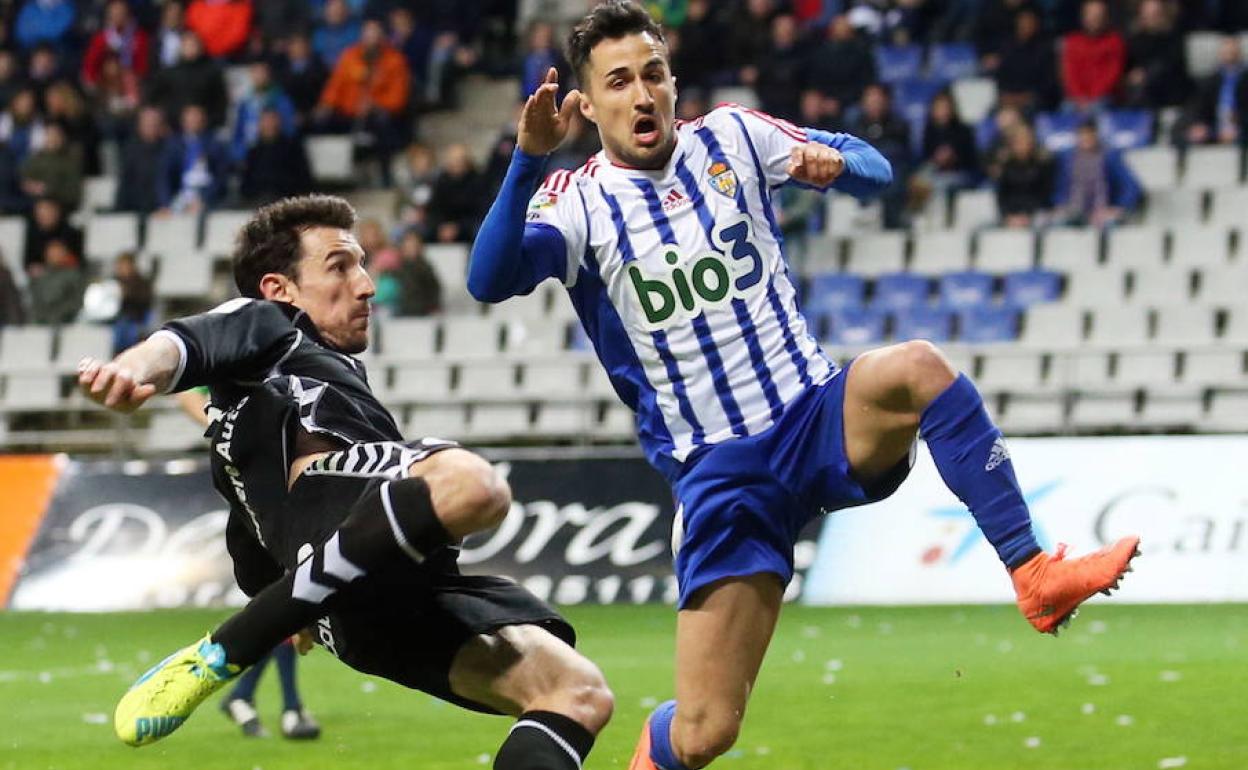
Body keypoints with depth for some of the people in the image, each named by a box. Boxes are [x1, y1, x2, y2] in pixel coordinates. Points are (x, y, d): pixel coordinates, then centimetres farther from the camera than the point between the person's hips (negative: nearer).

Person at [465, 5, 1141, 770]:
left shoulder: (730, 138, 6)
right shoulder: (577, 203, -2)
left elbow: (874, 169, 10)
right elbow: (491, 281, -21)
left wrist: (835, 162, -14)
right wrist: (528, 161, -34)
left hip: (818, 419, 1)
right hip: (717, 472, -1)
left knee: (916, 368, -35)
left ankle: (1036, 576, -28)